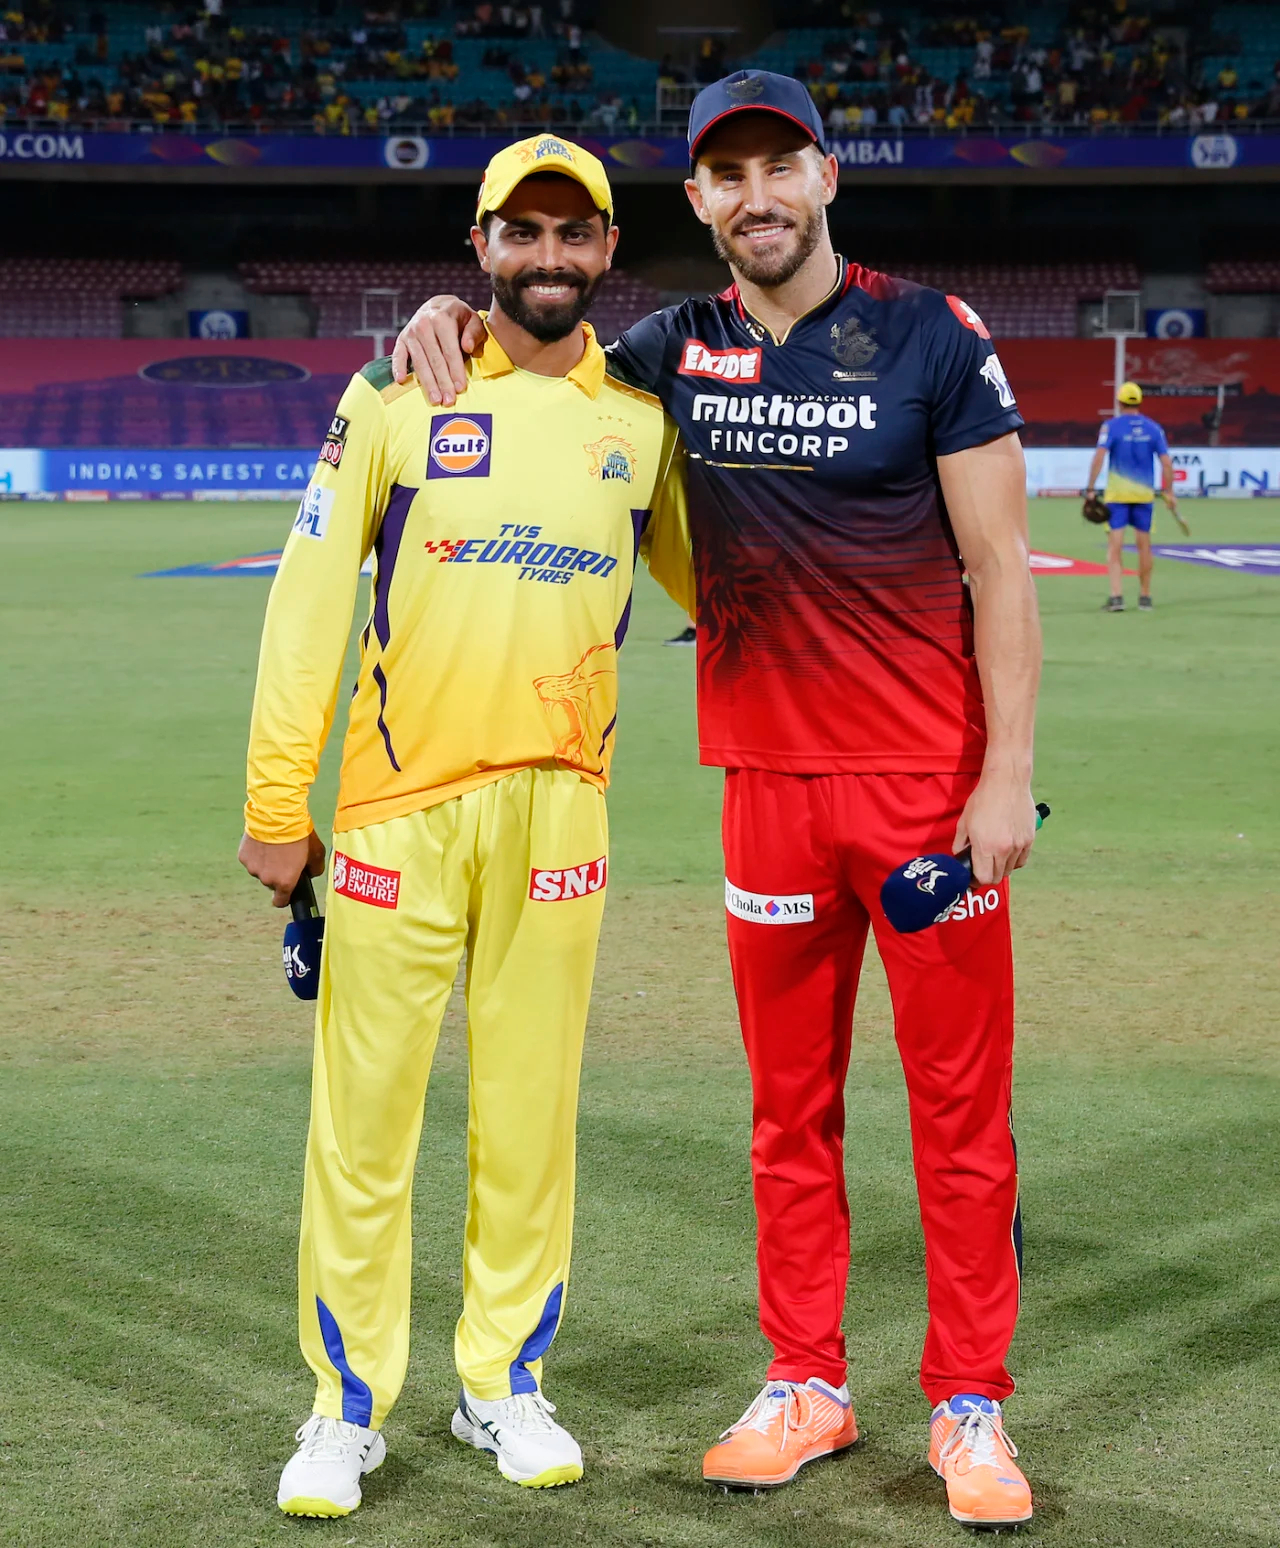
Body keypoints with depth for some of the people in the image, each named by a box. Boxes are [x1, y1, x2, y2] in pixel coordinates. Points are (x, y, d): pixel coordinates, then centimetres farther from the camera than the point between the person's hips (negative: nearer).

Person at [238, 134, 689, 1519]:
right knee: (364, 1114, 1)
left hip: (560, 807, 2)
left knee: (532, 1111, 8)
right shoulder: (398, 395, 0)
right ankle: (347, 1405, 13)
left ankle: (506, 1382, 22)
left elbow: (712, 581, 19)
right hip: (399, 807, -2)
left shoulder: (645, 417, 8)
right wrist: (275, 808, -6)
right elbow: (309, 600, -2)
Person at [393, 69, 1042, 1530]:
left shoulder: (932, 338, -3)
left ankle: (969, 1408, 9)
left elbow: (998, 569, -5)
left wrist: (1008, 778, -12)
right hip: (770, 783, 3)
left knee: (961, 1102, 0)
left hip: (932, 780, -3)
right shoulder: (675, 353, 7)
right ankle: (806, 1386, 21)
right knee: (790, 1106, 9)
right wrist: (452, 316, 1)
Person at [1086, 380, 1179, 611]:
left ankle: (1116, 596, -15)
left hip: (1117, 494, -2)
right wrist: (1169, 492, 8)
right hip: (1144, 493, 2)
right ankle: (1145, 598, 18)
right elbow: (1166, 463, 0)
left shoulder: (1111, 426, -4)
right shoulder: (1153, 428, 4)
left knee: (1115, 546, -3)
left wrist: (1090, 488, -13)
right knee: (1144, 545, 11)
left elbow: (1099, 456, -15)